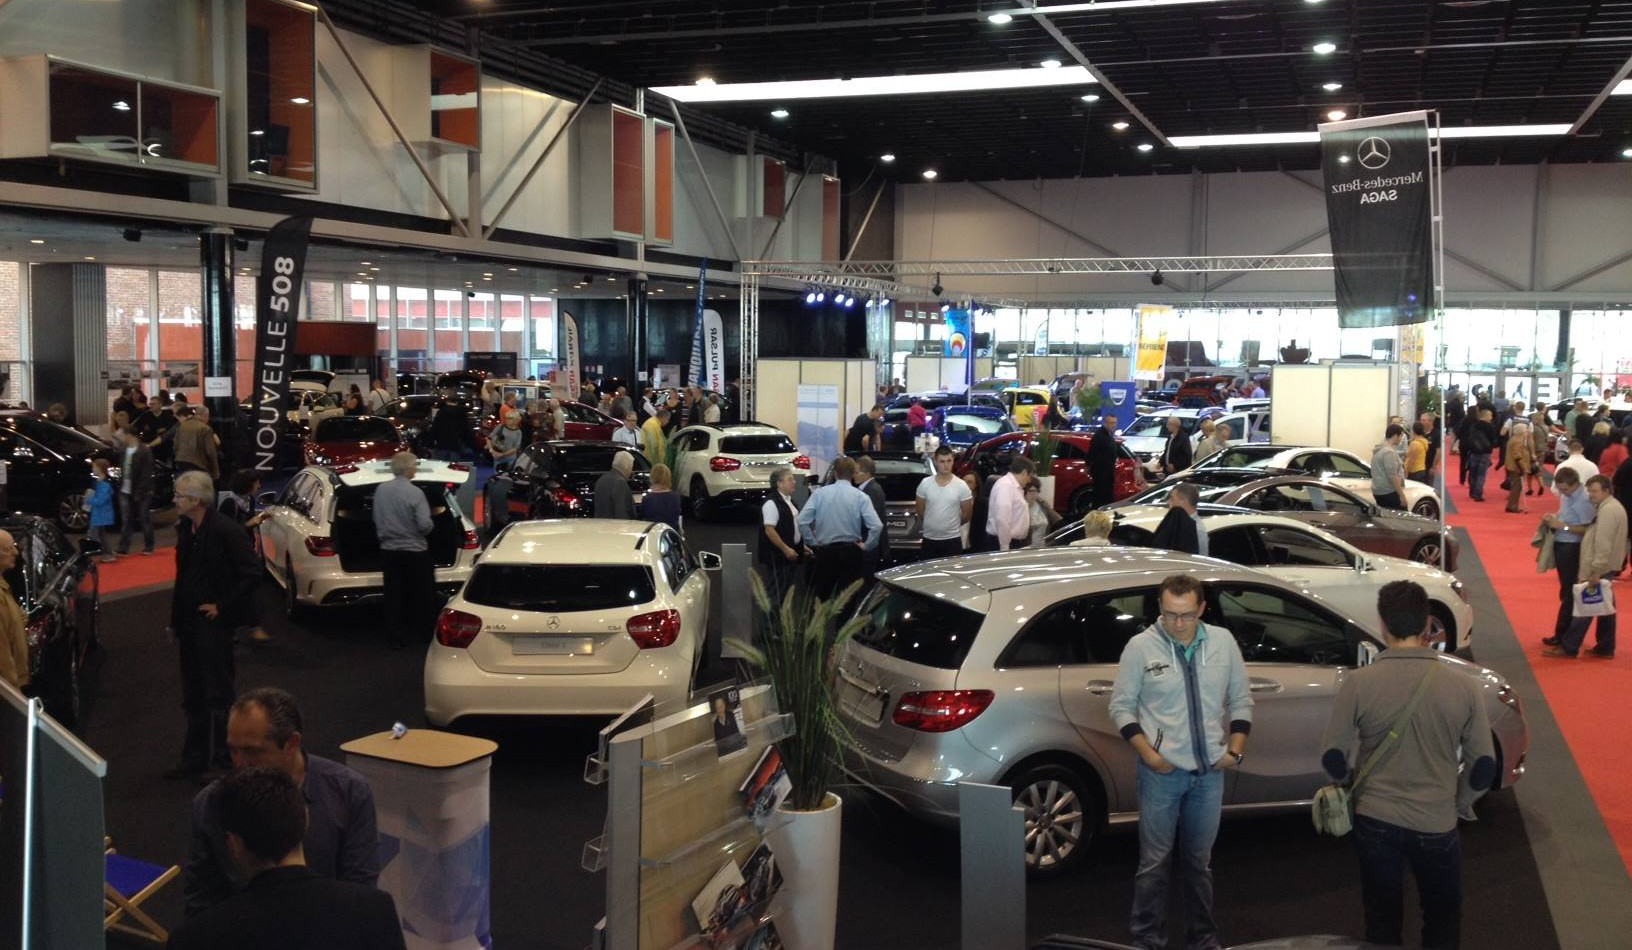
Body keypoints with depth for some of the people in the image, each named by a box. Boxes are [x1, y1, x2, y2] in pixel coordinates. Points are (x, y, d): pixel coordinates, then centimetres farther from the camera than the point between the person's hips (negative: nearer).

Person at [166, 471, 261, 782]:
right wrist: (175, 620, 14)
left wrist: (223, 607, -15)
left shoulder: (225, 531, -16)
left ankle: (223, 757, 8)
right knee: (193, 695, 15)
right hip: (189, 623, 8)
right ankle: (195, 759, 24)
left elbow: (252, 574, -21)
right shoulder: (186, 529, 9)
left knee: (218, 694, -1)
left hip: (213, 622, -8)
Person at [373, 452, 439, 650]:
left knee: (393, 595, 8)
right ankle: (417, 631, 25)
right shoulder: (414, 493, -18)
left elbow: (376, 519, 7)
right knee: (418, 594, 13)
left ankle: (395, 637, 10)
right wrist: (431, 525, 3)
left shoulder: (380, 490, -2)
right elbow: (425, 525, -19)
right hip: (414, 551, -4)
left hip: (388, 550, 4)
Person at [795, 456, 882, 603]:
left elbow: (802, 521, -10)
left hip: (825, 551, 0)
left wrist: (813, 542, 2)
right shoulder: (860, 497, -7)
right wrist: (866, 546, -2)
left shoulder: (820, 493, -5)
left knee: (819, 596, 13)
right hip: (851, 552, 0)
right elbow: (876, 526, -16)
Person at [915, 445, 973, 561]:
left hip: (952, 539, -1)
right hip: (929, 539, 1)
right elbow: (919, 509, 7)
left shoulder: (961, 486, -7)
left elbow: (967, 513, 3)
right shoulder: (925, 483, -4)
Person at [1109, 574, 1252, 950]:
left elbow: (1241, 700, 10)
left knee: (1200, 861, 16)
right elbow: (1121, 706, -4)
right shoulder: (1141, 646, -9)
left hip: (1210, 773, 3)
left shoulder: (1223, 642, 1)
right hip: (1162, 772, -3)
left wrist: (1235, 750, 1)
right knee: (1155, 862, 2)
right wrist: (1147, 753, -13)